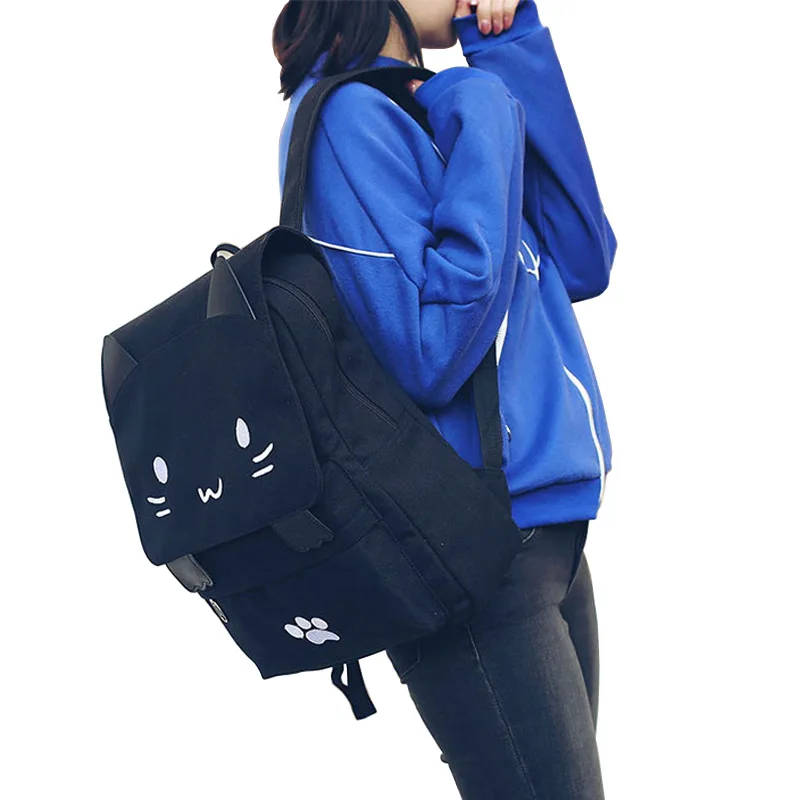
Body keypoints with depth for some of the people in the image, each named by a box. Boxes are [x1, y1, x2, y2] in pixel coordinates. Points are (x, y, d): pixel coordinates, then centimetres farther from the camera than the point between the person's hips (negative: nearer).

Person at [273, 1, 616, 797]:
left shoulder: (430, 110, 15)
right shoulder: (346, 114, -11)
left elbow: (582, 263, 7)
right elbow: (429, 353, -21)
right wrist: (487, 115, -14)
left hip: (547, 531, 9)